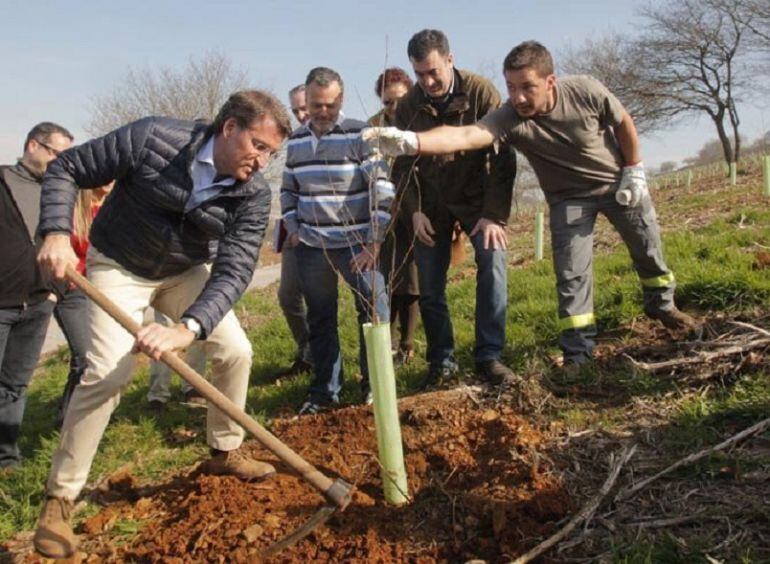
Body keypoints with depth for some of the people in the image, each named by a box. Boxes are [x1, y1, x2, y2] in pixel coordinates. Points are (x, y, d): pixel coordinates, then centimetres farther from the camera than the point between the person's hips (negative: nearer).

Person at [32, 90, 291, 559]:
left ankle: (225, 452, 23)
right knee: (108, 370, -18)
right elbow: (66, 170, -16)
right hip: (120, 266, -4)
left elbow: (234, 270, -29)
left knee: (236, 351, -2)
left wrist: (187, 329, -45)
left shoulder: (254, 195, -19)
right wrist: (57, 232, -31)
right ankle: (60, 497, -4)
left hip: (186, 272, 4)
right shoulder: (152, 139, -28)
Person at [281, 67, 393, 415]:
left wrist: (374, 241, -14)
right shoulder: (295, 142, 8)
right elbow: (288, 189, 21)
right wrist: (292, 227, 8)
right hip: (311, 247, 5)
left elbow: (382, 189, -12)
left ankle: (374, 384, 16)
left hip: (357, 244, -4)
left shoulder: (360, 135, -8)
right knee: (320, 321, 11)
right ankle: (325, 390, 23)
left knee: (374, 313, -2)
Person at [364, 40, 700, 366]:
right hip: (569, 197, -1)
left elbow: (622, 122, -11)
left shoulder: (585, 91, -30)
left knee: (647, 247, 16)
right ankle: (577, 352, 5)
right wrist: (411, 141, -66)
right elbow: (465, 135, -50)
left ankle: (662, 306, 44)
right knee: (571, 274, -7)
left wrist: (634, 171, -6)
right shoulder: (509, 119, -32)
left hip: (617, 183, 1)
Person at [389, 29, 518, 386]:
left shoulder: (481, 92, -14)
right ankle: (441, 360, 16)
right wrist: (414, 211, -11)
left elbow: (502, 157, -16)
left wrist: (494, 214, -21)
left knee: (493, 261, -21)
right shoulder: (408, 106, -5)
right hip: (431, 203, 3)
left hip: (476, 197, -2)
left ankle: (489, 356, -10)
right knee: (429, 286, 0)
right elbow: (402, 165, 1)